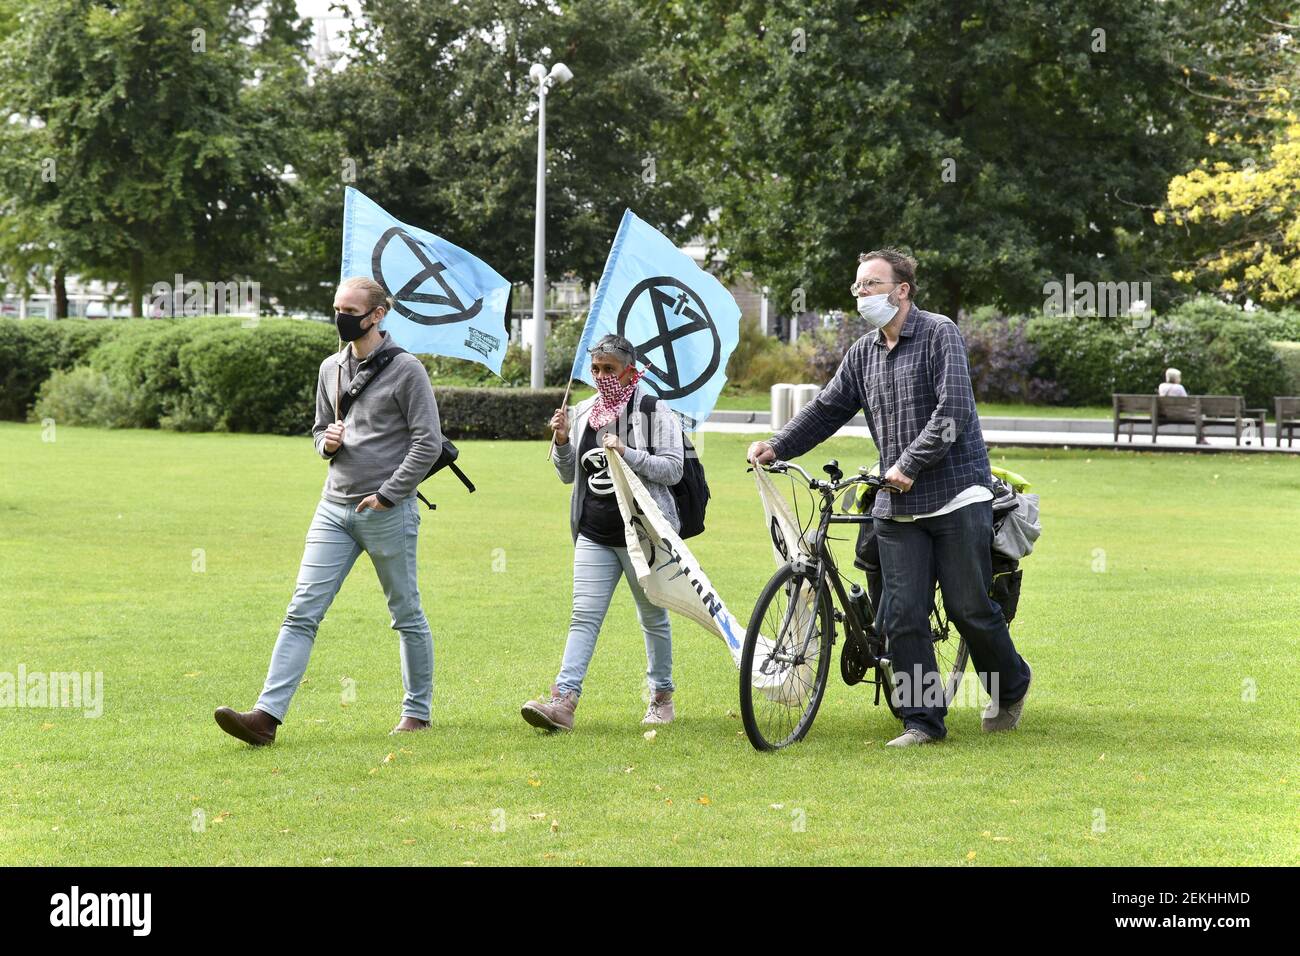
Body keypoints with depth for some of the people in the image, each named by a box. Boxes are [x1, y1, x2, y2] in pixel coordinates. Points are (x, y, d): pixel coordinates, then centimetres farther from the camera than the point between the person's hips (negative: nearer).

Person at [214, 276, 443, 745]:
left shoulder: (405, 369, -7)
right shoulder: (331, 369, 12)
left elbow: (428, 442, -10)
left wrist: (386, 495, -13)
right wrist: (327, 441, 0)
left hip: (388, 511, -5)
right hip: (334, 508, 5)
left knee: (406, 614, 7)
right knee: (303, 611, -5)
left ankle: (418, 710, 22)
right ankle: (267, 714, -13)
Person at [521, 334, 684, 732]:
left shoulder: (653, 411, -5)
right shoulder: (583, 412, 11)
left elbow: (672, 469, -11)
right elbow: (569, 475, 16)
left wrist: (626, 453, -21)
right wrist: (562, 442, -3)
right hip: (594, 534, 4)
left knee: (653, 617, 11)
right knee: (583, 616, -7)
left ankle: (661, 697, 26)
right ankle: (563, 701, -18)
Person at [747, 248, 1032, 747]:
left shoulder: (939, 334, -6)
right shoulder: (863, 352, 13)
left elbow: (952, 410, -15)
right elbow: (827, 408, 15)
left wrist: (909, 465, -19)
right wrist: (777, 446, 1)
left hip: (957, 498, -5)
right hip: (897, 508, 5)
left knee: (968, 607, -1)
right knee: (904, 616, -1)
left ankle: (1010, 688, 24)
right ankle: (922, 720, 6)